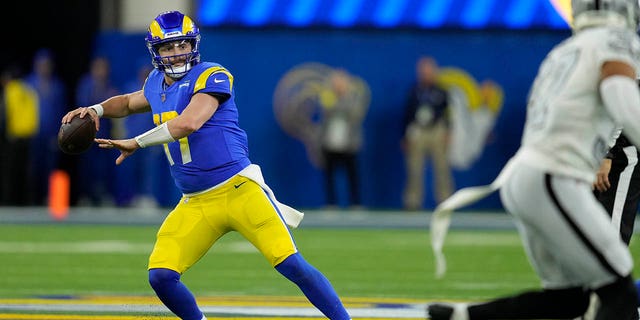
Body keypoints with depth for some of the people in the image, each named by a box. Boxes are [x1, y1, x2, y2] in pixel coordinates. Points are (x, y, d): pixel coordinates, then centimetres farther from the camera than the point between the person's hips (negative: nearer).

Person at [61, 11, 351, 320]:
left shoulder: (212, 77, -10)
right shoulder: (156, 84, 13)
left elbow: (189, 123, -25)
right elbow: (129, 102, 35)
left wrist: (137, 143, -18)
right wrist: (96, 110, 15)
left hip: (239, 190, -7)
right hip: (195, 204, 7)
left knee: (291, 264, -15)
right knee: (160, 276, -6)